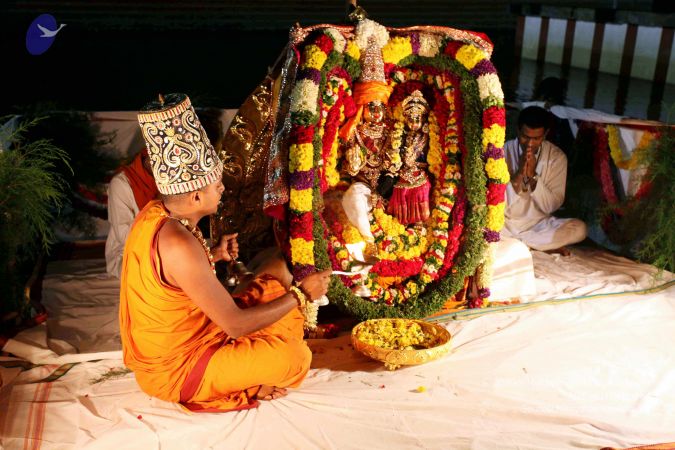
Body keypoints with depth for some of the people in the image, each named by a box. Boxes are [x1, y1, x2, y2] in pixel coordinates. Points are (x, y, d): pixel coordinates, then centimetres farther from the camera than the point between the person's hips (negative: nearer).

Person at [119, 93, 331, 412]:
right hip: (175, 372, -9)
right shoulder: (179, 245, -33)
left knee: (276, 269, 8)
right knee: (295, 359, -24)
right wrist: (302, 295, -16)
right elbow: (236, 325, -28)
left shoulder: (155, 213, -4)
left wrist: (213, 256, 2)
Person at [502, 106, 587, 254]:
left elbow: (551, 206, -10)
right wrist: (519, 174, -26)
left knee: (579, 228, -25)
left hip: (539, 224, 1)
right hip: (506, 223, -1)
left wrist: (533, 176, -23)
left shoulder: (557, 157, -8)